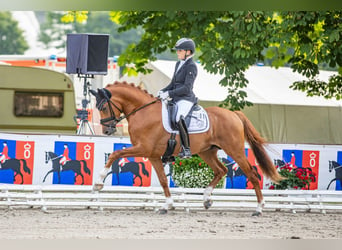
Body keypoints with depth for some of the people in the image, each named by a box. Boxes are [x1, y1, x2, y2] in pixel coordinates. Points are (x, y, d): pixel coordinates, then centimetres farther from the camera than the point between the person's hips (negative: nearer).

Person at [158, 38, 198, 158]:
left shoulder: (191, 67, -10)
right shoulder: (178, 64, 18)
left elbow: (187, 88, -19)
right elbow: (173, 84, 25)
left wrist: (169, 93, -22)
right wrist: (163, 91, 6)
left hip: (186, 99, -10)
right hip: (176, 99, 10)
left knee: (179, 119, -34)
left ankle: (186, 150, -31)